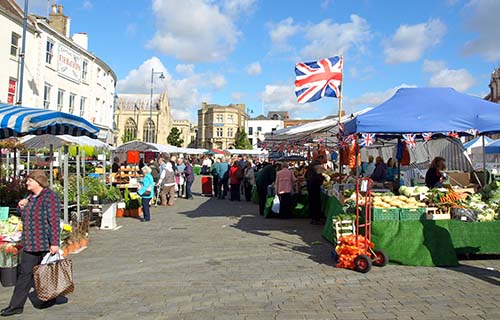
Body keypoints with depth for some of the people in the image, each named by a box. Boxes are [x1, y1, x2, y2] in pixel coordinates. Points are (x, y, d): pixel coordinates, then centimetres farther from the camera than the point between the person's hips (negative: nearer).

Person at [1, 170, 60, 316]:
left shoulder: (50, 197, -15)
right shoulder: (30, 197, 12)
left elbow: (54, 222, -20)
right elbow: (24, 217, 23)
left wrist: (54, 243, -23)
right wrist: (21, 207, 2)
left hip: (45, 244, -8)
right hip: (30, 244, 8)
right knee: (25, 274, 12)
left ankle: (50, 299, 22)